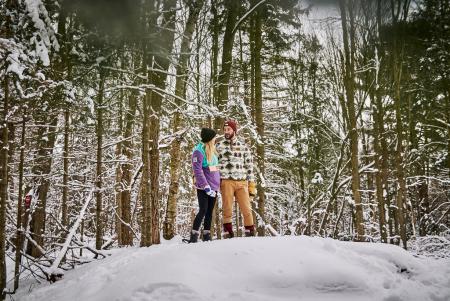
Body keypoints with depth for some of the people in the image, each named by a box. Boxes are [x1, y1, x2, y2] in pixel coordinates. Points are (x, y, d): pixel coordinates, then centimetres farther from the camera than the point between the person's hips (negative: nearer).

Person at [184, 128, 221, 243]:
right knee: (203, 210, -11)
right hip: (203, 187, -7)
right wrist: (206, 187, -19)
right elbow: (197, 171, -15)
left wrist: (218, 184, 16)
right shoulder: (199, 151, -10)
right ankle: (194, 236, -5)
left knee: (210, 212, 8)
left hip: (214, 187, 7)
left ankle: (206, 235, 13)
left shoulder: (212, 150, 15)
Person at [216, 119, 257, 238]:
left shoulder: (243, 145, 11)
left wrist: (252, 185, 6)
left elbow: (249, 165, 11)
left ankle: (250, 232, 11)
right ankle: (228, 231, 13)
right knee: (227, 209, 2)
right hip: (226, 182, -1)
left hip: (242, 182, 1)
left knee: (246, 209, -2)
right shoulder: (219, 146, 9)